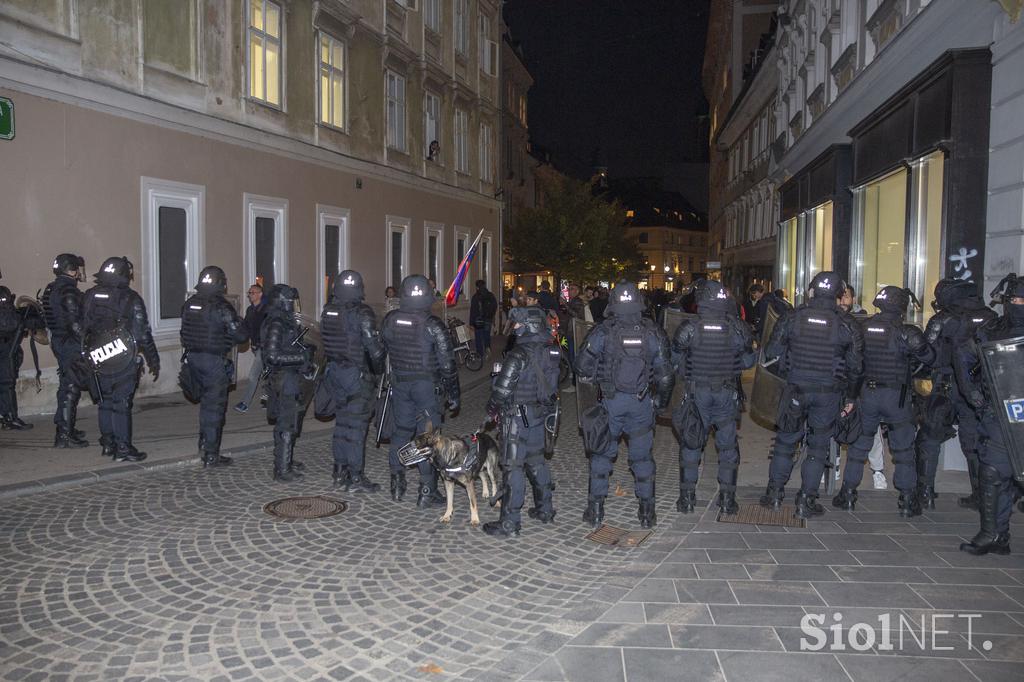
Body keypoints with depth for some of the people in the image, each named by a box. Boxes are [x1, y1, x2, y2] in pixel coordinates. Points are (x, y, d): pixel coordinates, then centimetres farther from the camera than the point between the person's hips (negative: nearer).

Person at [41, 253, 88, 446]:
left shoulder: (51, 289, 13)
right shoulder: (69, 291, -18)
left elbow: (54, 318, 17)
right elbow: (74, 323, -23)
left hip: (59, 341, 10)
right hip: (71, 345, -10)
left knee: (66, 386, 18)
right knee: (71, 388, -6)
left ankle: (65, 428, 28)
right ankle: (64, 435, -5)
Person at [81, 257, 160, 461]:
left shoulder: (90, 296, 4)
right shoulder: (131, 299, -12)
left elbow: (82, 328, 9)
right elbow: (143, 335, -11)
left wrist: (86, 354, 18)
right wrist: (154, 361, -3)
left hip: (98, 360, 5)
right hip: (124, 362, -5)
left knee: (105, 402, 17)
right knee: (122, 404, 0)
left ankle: (108, 442, 26)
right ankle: (123, 448, 3)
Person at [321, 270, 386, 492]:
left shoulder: (327, 311, 4)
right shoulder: (362, 313, -17)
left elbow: (326, 341, 9)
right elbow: (374, 346, -19)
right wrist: (378, 368, -2)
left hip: (334, 371, 7)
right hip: (356, 374, -7)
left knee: (342, 419, 18)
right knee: (356, 424, 0)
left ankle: (340, 470, 27)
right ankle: (355, 477, 5)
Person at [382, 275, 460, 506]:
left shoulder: (389, 320, -2)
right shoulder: (433, 325, -15)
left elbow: (382, 351, 10)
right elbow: (447, 364, -11)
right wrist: (454, 395, -3)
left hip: (399, 383, 5)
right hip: (427, 385, -4)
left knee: (401, 431, 17)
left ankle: (397, 484, 25)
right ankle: (427, 492, 7)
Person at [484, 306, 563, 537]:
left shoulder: (519, 355, -21)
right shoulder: (551, 353, 2)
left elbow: (502, 389, -19)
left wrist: (492, 410, -2)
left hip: (517, 418, -8)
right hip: (540, 416, 8)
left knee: (513, 467, -2)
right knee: (537, 461, 22)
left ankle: (509, 523, 4)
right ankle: (545, 510, 34)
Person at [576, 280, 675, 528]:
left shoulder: (603, 331, -9)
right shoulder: (653, 332, -4)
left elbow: (582, 366, -9)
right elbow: (665, 374, -1)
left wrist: (594, 378, 12)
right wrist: (661, 401, 14)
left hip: (611, 402, -1)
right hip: (642, 403, 1)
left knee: (602, 454, 13)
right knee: (642, 456, 13)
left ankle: (596, 510, 17)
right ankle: (647, 511, 19)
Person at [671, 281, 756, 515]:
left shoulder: (689, 329, -13)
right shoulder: (737, 329, -10)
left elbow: (675, 360, -3)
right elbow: (749, 360, 1)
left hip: (697, 393, -1)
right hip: (727, 393, 1)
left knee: (690, 445, 13)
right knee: (728, 445, 14)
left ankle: (687, 497, 15)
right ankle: (727, 499, 17)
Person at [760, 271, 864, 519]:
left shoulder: (791, 318, -3)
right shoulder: (847, 324, -2)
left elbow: (771, 354, -1)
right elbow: (856, 365, 3)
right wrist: (850, 397, 12)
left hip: (795, 389, 0)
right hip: (829, 394, 0)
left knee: (785, 441, 13)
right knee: (818, 446, 9)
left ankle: (775, 494, 19)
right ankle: (806, 501, 12)